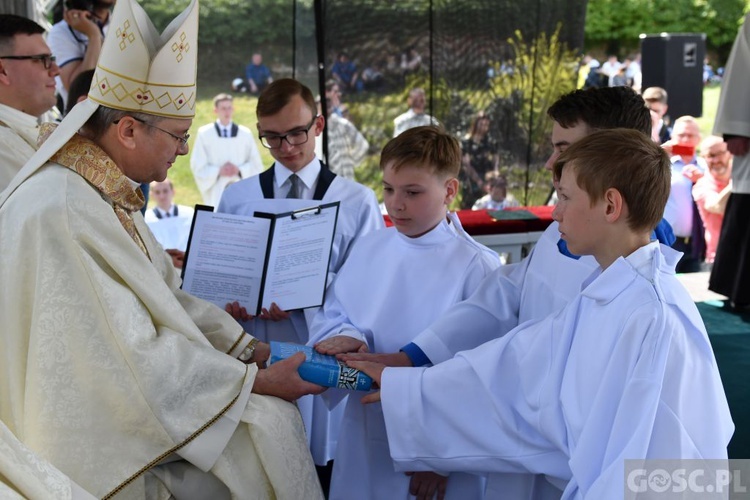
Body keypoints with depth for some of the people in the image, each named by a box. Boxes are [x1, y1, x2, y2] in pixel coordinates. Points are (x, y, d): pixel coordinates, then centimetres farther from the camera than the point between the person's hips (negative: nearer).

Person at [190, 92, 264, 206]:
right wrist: (218, 171, -12)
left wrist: (239, 170, -9)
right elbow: (197, 166, 2)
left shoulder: (245, 134, 6)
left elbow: (256, 164, 9)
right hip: (216, 191, -1)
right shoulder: (204, 134, 2)